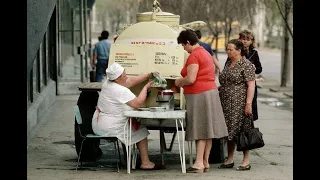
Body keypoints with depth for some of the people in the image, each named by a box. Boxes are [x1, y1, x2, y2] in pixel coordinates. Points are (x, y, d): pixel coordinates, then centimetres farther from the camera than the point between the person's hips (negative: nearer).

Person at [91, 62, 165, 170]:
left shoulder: (108, 82, 5)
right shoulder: (120, 91, -24)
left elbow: (131, 81, 15)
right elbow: (137, 103, -24)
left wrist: (148, 75, 11)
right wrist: (146, 87, -12)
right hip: (109, 127, -10)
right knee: (141, 131, 3)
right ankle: (145, 163, 5)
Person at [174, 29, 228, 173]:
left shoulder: (194, 56, -14)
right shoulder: (205, 53, 17)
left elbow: (190, 79, -22)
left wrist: (179, 82, -4)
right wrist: (183, 83, 22)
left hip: (199, 95, -9)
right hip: (210, 91, 9)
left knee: (200, 130, -8)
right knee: (206, 129, 9)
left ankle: (199, 164, -7)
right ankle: (205, 162, 13)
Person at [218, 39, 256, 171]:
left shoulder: (246, 65, -9)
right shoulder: (228, 63, 15)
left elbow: (251, 85, -14)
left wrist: (248, 103, -20)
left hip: (239, 104, -8)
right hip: (226, 103, 8)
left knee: (241, 130, -5)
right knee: (229, 131, 10)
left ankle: (246, 161, 2)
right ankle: (230, 160, 17)